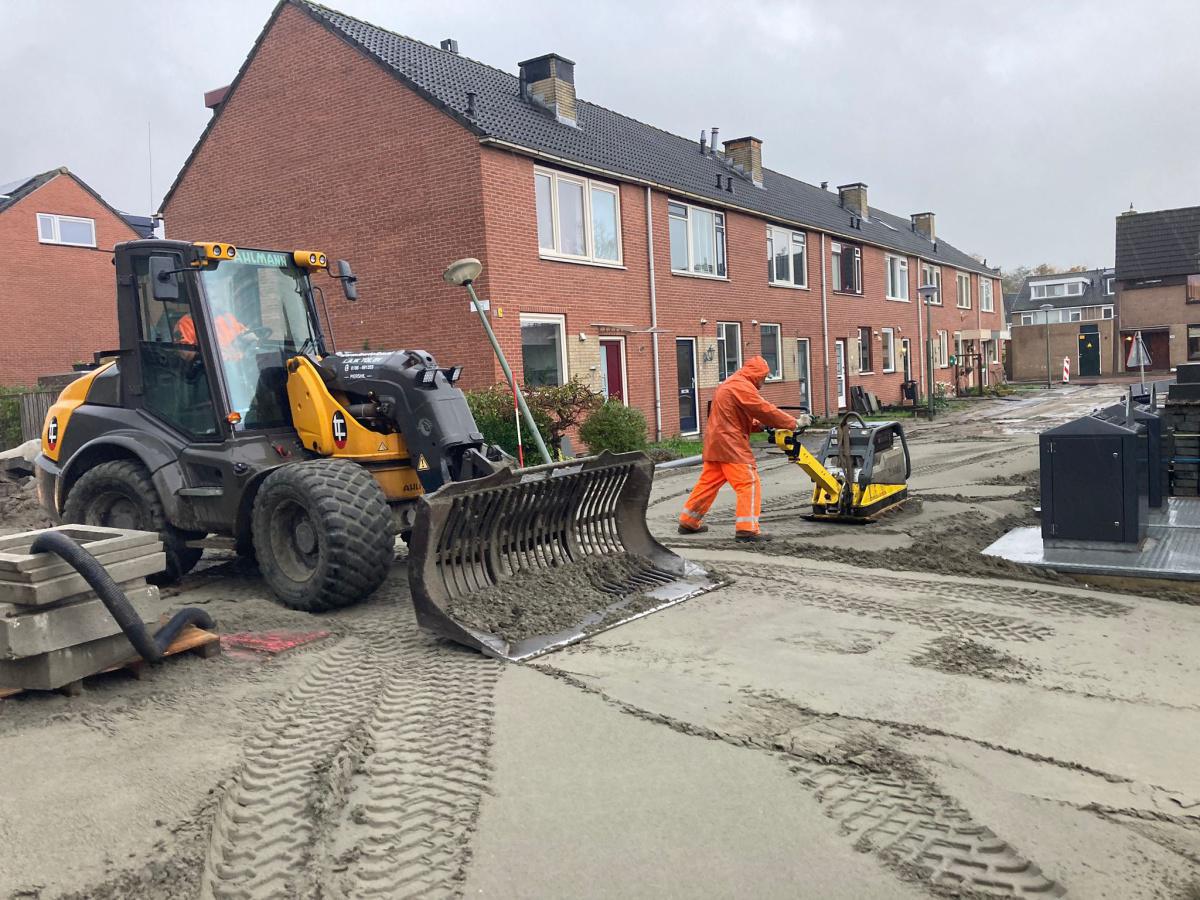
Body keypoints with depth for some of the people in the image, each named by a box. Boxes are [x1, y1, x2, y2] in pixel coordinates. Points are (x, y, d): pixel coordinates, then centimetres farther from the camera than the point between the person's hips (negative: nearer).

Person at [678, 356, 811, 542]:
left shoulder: (730, 384, 20)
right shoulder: (742, 386, -13)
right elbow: (766, 410, -16)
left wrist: (761, 425, 5)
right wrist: (795, 422, -8)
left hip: (715, 443, 10)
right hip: (730, 444, -10)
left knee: (708, 483, 15)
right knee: (749, 483, -9)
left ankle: (689, 522, 21)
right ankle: (747, 528, -14)